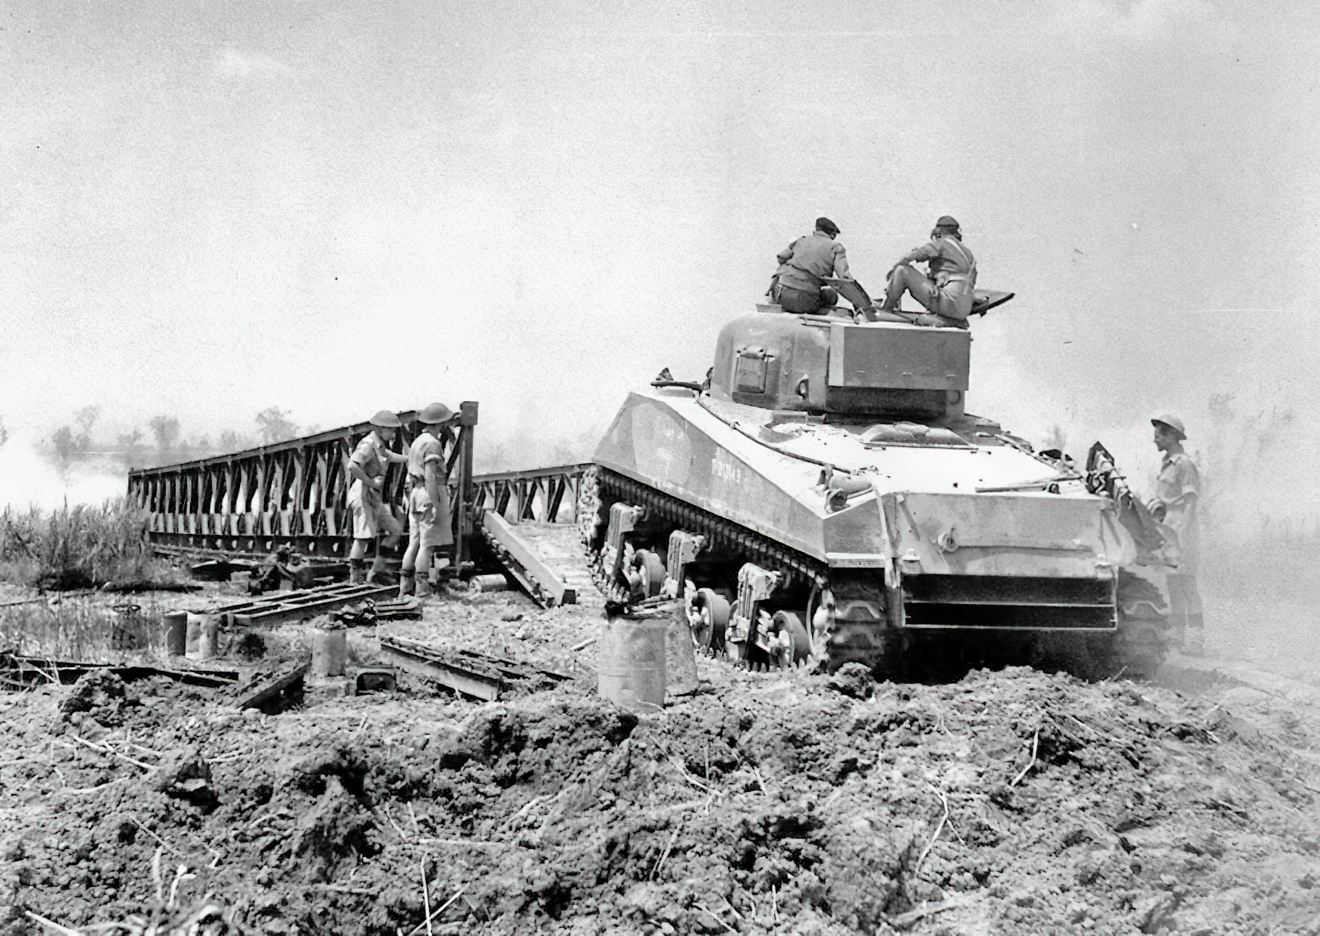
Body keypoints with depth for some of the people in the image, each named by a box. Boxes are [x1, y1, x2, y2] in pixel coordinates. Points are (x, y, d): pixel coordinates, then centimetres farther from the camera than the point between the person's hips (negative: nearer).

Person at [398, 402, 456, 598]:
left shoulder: (417, 442, 16)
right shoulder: (432, 444, -13)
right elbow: (430, 476, -20)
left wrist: (412, 504, 23)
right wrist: (435, 506, -22)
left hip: (417, 494, 9)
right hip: (430, 494, -9)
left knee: (415, 542, 10)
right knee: (428, 544, -8)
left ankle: (405, 589, 10)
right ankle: (422, 590, -10)